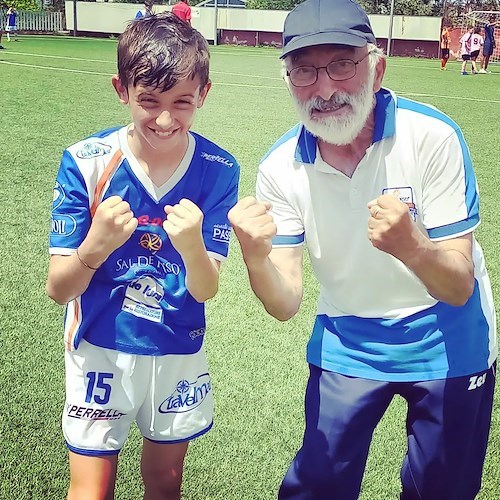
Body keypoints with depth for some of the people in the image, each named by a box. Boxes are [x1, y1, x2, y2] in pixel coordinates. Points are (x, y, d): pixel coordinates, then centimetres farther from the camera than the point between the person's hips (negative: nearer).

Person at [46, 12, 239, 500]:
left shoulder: (218, 170, -14)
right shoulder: (85, 161, -17)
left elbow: (205, 290, -15)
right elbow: (58, 289, -15)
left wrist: (192, 246, -37)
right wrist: (95, 246, -36)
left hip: (178, 354, 2)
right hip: (100, 350, -1)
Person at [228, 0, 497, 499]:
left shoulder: (432, 136, -24)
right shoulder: (281, 167, -16)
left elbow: (459, 288, -24)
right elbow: (285, 304, -17)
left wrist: (410, 247, -46)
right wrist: (255, 257, -38)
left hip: (446, 342, -1)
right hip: (346, 345, 2)